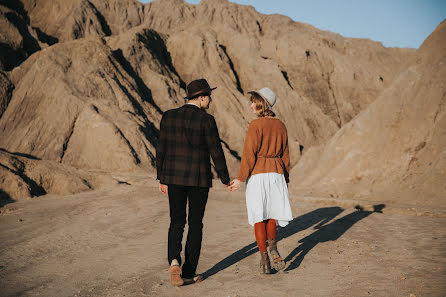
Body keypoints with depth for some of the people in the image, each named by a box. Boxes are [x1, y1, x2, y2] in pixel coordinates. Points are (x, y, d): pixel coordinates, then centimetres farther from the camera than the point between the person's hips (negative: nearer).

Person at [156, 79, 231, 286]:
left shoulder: (169, 116, 2)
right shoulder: (206, 120, -11)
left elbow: (161, 150, 4)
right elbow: (216, 152, -9)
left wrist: (162, 179, 12)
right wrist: (225, 179, 3)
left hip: (174, 176, 3)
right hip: (198, 179, -3)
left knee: (177, 222, 12)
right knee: (195, 224, 9)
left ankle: (174, 260, -14)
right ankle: (188, 273, 12)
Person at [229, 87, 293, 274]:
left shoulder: (256, 125, -11)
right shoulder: (280, 125, 8)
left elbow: (249, 154, -15)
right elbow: (285, 155, 12)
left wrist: (240, 179, -10)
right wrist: (286, 180, 20)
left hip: (258, 174, -5)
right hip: (277, 173, 5)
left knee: (259, 218, 4)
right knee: (271, 214, 18)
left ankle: (265, 261, 3)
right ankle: (272, 248, -6)